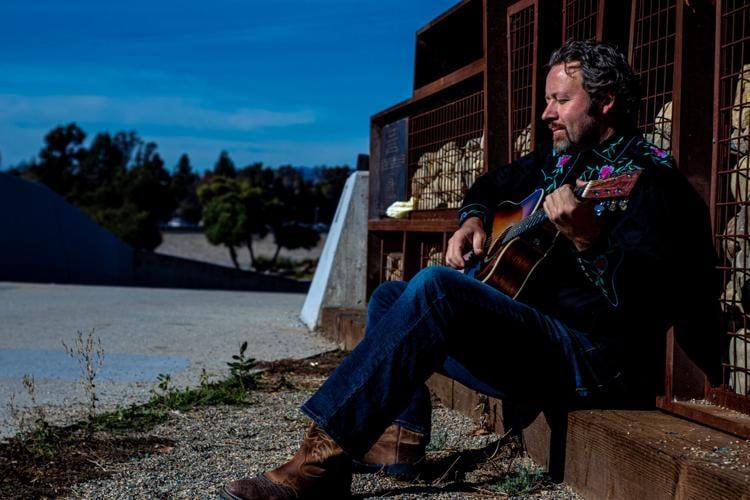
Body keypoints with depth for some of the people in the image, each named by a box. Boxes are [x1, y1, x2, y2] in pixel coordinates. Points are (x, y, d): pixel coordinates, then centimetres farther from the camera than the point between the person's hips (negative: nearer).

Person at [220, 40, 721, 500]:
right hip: (525, 331, 10)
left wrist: (590, 241, -39)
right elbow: (492, 184, 34)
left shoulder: (647, 176, -10)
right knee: (390, 297, 17)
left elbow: (646, 298, -23)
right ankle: (399, 434, 1)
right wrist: (473, 218, 13)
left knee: (434, 286, -31)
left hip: (593, 358, -10)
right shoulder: (560, 160, 16)